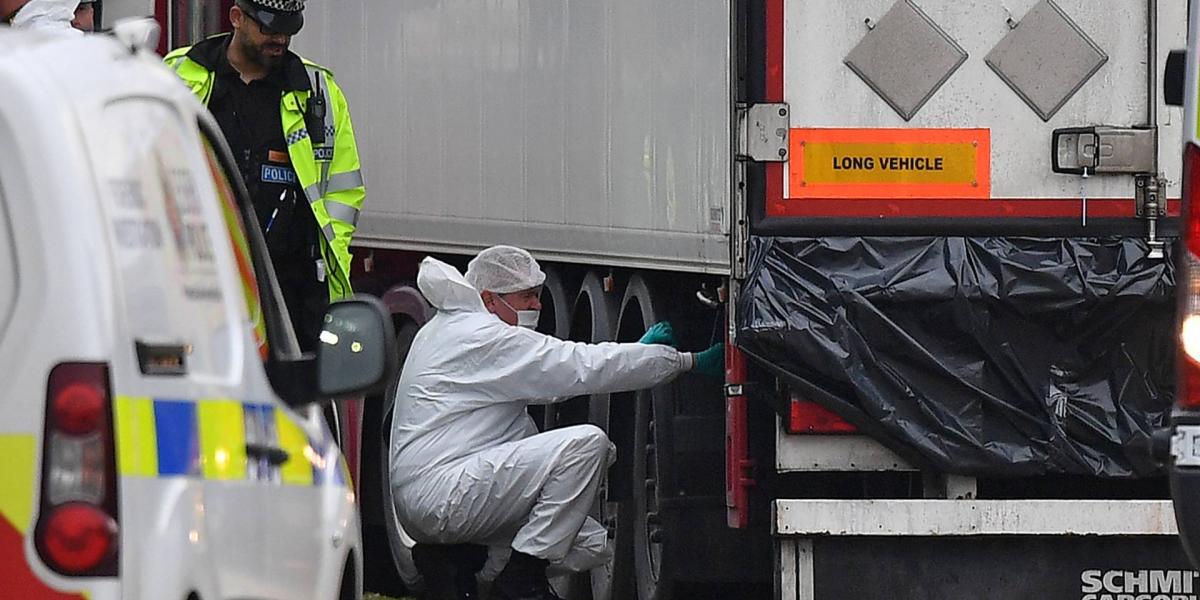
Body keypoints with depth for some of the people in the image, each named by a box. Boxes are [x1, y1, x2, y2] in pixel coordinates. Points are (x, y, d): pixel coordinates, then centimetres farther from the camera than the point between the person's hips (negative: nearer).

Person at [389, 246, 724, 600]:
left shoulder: (451, 328, 21)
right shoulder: (484, 338, -12)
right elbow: (583, 368, -16)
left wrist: (637, 351, 17)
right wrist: (690, 362, -13)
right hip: (439, 497, -11)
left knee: (592, 547, 9)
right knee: (585, 443, -22)